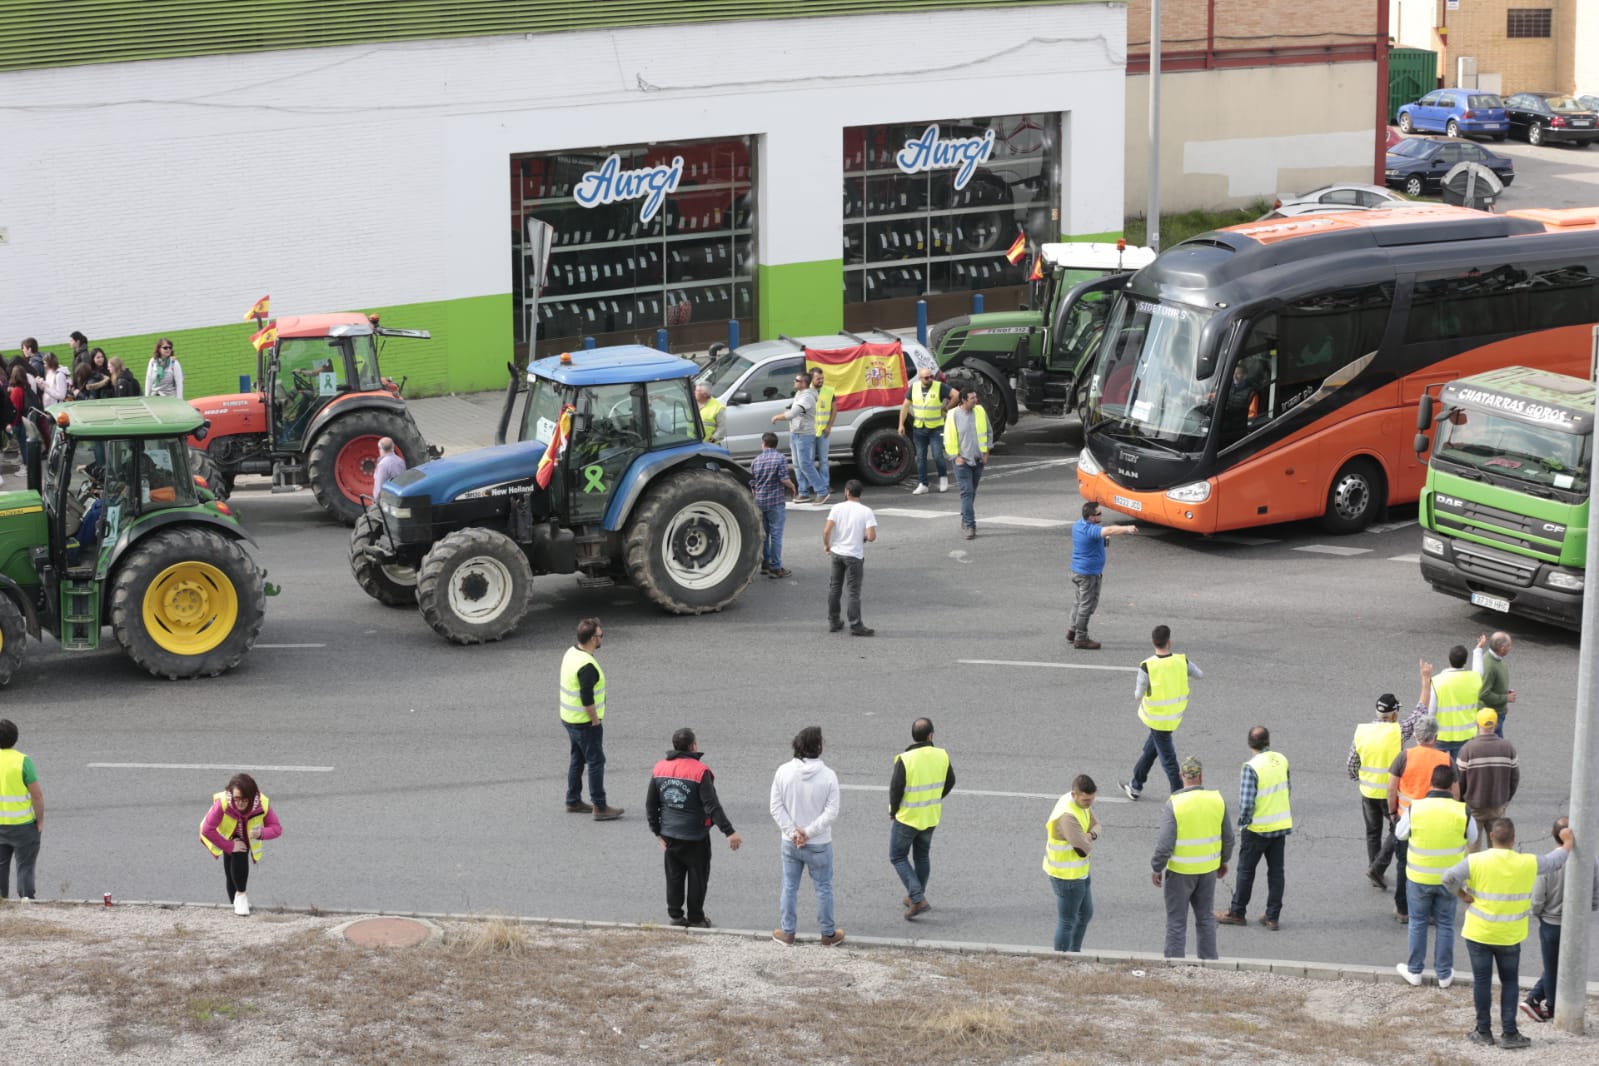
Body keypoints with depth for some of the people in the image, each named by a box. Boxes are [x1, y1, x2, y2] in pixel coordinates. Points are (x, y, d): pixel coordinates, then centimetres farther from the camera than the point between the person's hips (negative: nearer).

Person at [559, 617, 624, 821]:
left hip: (568, 718, 9)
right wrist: (596, 721, -14)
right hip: (585, 722, -9)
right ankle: (600, 808, 4)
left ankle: (573, 802, 29)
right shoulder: (587, 666, -28)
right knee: (596, 762, 0)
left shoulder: (570, 653, 2)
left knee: (577, 758, 20)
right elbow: (587, 699, -27)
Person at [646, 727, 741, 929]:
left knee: (674, 876, 16)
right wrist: (729, 832, -19)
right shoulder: (700, 772, -18)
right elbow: (712, 806, -22)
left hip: (670, 835, 5)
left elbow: (651, 805, 6)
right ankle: (696, 919, 14)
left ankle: (675, 915, 21)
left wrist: (657, 830, 18)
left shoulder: (659, 769, 0)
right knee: (697, 878, 9)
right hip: (696, 837, -5)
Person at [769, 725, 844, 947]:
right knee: (823, 889, 13)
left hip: (790, 843, 2)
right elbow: (831, 812, -18)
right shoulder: (828, 776, -17)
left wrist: (792, 832, -8)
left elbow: (776, 806, -9)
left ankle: (787, 932, 25)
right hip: (819, 845, -2)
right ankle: (828, 934, 24)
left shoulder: (783, 772, -10)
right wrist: (808, 832, -13)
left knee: (789, 887, 16)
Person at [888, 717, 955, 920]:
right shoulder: (941, 756, -9)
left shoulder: (905, 759, -23)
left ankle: (918, 900, -3)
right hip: (931, 816, 5)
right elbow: (950, 782, 5)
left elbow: (896, 788, -20)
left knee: (898, 857, 9)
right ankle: (915, 897, 34)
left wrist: (893, 811, -1)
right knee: (922, 855, 23)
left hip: (907, 817, -5)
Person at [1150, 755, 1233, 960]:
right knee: (1205, 918, 18)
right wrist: (1224, 861, 19)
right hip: (1208, 869, 4)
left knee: (1177, 921, 7)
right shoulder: (1217, 800, -6)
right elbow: (1228, 838, 2)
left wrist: (1157, 868, -6)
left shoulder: (1174, 804, -19)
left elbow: (1165, 844, -20)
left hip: (1180, 871, -4)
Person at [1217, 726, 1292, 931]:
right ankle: (1273, 917, 16)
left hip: (1257, 829, -5)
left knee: (1246, 870, 10)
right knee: (1276, 871, 12)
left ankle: (1237, 912, 21)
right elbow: (1288, 791, 8)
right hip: (1281, 825, 5)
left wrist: (1243, 821, -6)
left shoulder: (1251, 767, -22)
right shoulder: (1281, 760, -3)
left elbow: (1246, 803, -23)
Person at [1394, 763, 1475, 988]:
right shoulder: (1462, 811, -16)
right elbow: (1472, 838, 1)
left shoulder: (1415, 808, -17)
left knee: (1418, 923, 17)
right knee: (1445, 925, 15)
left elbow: (1400, 834, 0)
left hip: (1419, 877, 0)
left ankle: (1414, 971, 26)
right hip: (1449, 877, 0)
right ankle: (1444, 973, 23)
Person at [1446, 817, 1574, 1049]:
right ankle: (1509, 1033, 12)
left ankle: (1483, 1032, 17)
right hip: (1510, 936, 1)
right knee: (1510, 982, 14)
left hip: (1479, 934, -1)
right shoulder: (1528, 864, -10)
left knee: (1482, 981, 11)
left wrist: (1462, 895, -4)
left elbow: (1449, 878, -22)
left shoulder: (1476, 861, -15)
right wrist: (1567, 843, 25)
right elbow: (1556, 860, 6)